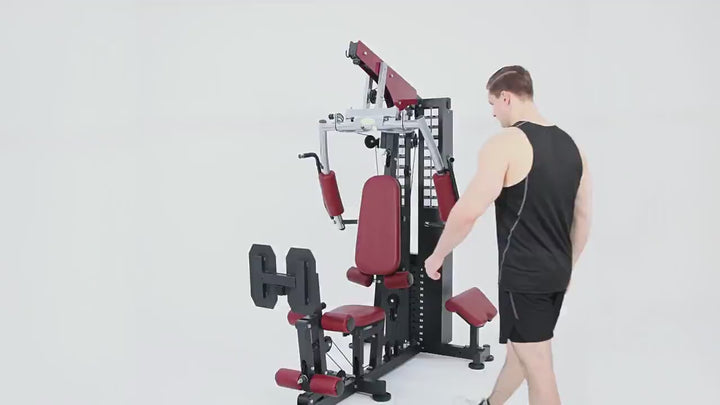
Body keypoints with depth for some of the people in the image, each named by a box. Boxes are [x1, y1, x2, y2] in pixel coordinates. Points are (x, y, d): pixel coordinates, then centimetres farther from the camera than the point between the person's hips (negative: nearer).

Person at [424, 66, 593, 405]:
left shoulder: (505, 143, -16)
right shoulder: (570, 145, 9)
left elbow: (468, 212, -20)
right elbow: (583, 215, 14)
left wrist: (437, 256, -5)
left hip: (523, 274, -8)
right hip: (556, 271, 9)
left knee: (537, 367, 2)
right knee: (521, 345, 25)